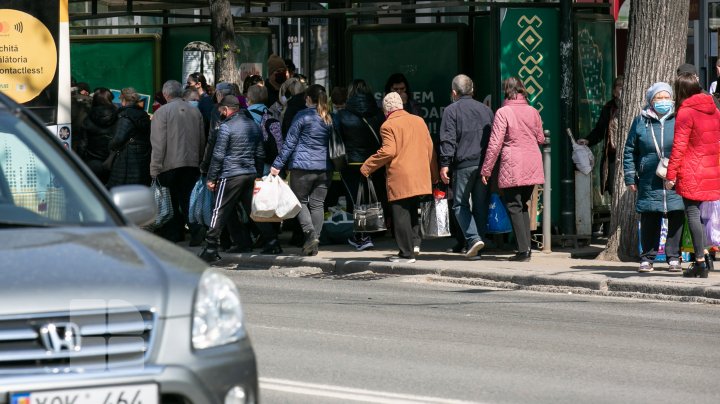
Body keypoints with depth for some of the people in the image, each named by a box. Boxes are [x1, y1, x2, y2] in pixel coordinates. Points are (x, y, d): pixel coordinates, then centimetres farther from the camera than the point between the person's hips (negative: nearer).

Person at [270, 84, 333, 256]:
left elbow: (290, 142, -7)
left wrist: (278, 164, -3)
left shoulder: (303, 116, -7)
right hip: (325, 167, 4)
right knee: (317, 203, 7)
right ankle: (314, 245, 4)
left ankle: (310, 233, -15)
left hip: (303, 166, -4)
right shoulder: (330, 118, 7)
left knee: (300, 200, 8)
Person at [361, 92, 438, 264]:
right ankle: (414, 241, 7)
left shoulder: (388, 125, -6)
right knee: (413, 211, 21)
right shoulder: (419, 121, 12)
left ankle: (407, 253, -1)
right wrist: (434, 174, 21)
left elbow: (388, 151, -16)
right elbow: (430, 148, 13)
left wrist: (367, 166, -7)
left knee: (401, 215, -1)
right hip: (420, 176, 6)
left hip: (399, 178, -6)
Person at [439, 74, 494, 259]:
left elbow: (448, 140, -10)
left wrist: (445, 164, -10)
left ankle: (473, 238, -14)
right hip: (484, 164, 4)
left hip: (463, 164, -4)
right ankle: (480, 237, 10)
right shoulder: (485, 109, 15)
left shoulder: (452, 110, -1)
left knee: (460, 204, 2)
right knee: (481, 204, 10)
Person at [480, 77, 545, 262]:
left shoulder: (503, 112, -9)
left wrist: (486, 169, -4)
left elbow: (495, 143, -11)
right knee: (523, 205, 16)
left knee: (514, 207, 0)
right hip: (532, 167, 5)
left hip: (512, 166, -5)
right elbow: (540, 138, 16)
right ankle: (527, 247, 12)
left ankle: (523, 250, -6)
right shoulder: (532, 111, 5)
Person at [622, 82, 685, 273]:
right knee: (649, 220, 3)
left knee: (676, 218, 1)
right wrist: (630, 177, 6)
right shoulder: (641, 122, 7)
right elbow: (629, 151, 11)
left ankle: (674, 257, 11)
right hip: (649, 183, 1)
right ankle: (647, 258, 11)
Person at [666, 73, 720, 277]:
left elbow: (679, 146, -14)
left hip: (691, 173, -7)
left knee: (692, 213, -3)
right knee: (698, 213, 17)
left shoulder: (686, 112, -11)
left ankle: (700, 262, -4)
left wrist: (671, 174, -11)